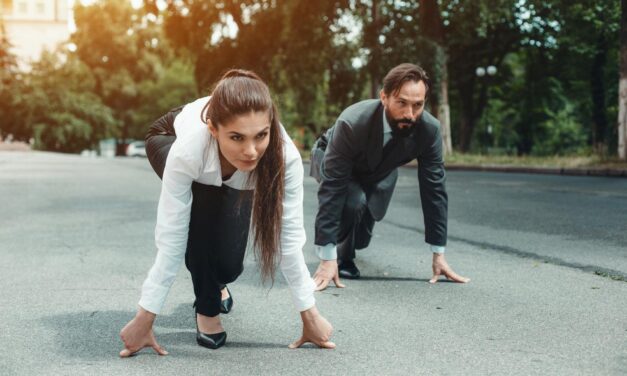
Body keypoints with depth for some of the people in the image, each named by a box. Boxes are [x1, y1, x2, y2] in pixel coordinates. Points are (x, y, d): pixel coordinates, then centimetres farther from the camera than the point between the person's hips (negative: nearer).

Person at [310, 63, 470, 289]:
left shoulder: (429, 129, -32)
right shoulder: (352, 123, -43)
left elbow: (433, 188, -22)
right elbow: (331, 189, -42)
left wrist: (439, 255, -21)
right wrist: (327, 259, -45)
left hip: (379, 170, 4)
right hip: (333, 162, -4)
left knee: (360, 240, 11)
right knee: (354, 201, -34)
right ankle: (340, 258, -7)